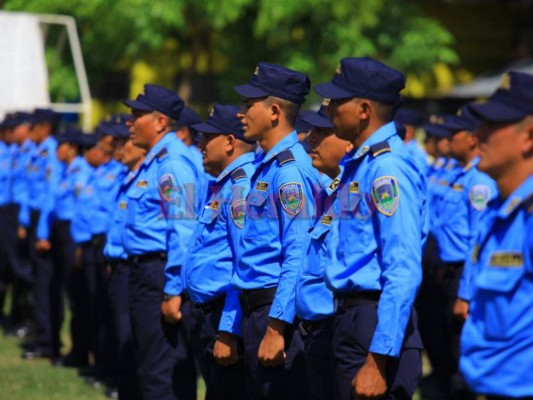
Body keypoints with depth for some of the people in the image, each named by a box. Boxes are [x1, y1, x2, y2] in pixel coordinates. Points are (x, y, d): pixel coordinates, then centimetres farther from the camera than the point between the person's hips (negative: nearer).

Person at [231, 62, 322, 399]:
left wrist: (276, 328, -24)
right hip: (256, 309, 10)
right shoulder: (266, 166, 15)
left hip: (277, 312, -10)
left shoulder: (290, 169, -16)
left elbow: (298, 257, -22)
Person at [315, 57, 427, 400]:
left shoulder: (388, 168, -16)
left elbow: (404, 272, -22)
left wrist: (378, 361, -25)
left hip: (376, 324, -10)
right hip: (351, 319, 10)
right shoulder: (358, 163, 15)